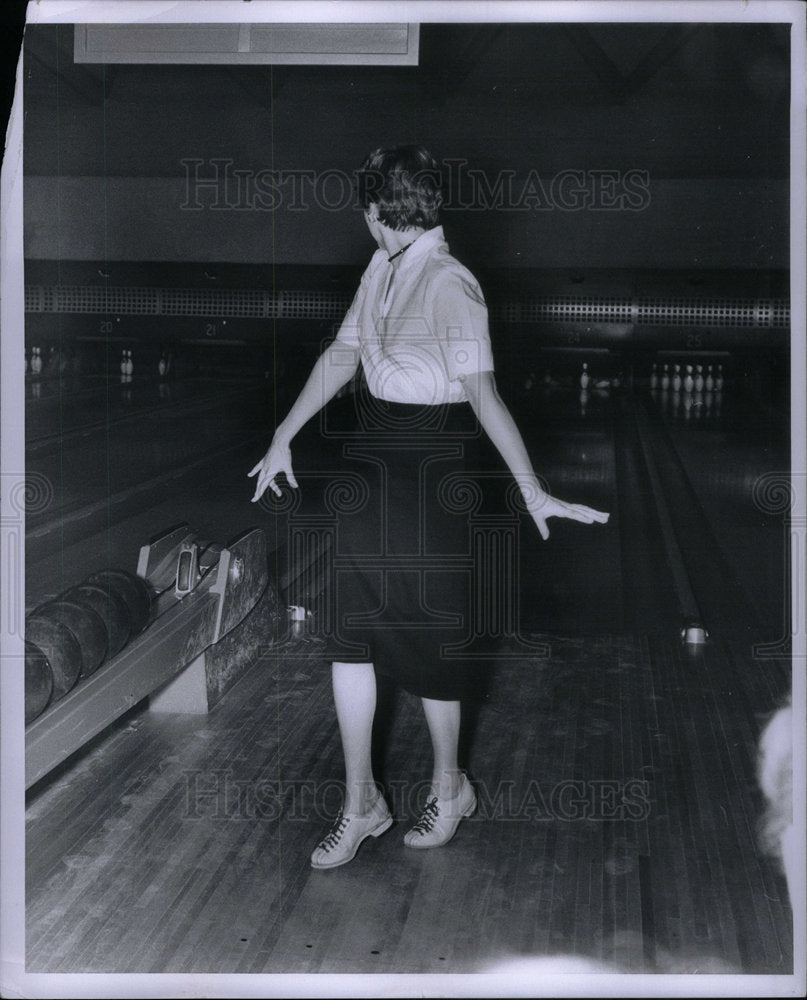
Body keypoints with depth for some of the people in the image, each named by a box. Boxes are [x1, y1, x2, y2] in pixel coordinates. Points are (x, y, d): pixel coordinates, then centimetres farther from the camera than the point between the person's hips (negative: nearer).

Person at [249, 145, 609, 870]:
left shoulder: (449, 285, -18)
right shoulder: (382, 268, 8)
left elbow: (482, 391, -25)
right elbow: (341, 356, 14)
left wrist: (532, 491, -30)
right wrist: (283, 438, 15)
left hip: (433, 458, -8)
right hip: (375, 450, 8)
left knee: (425, 630, 5)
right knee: (351, 623, 6)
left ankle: (449, 786, 28)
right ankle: (360, 803, 18)